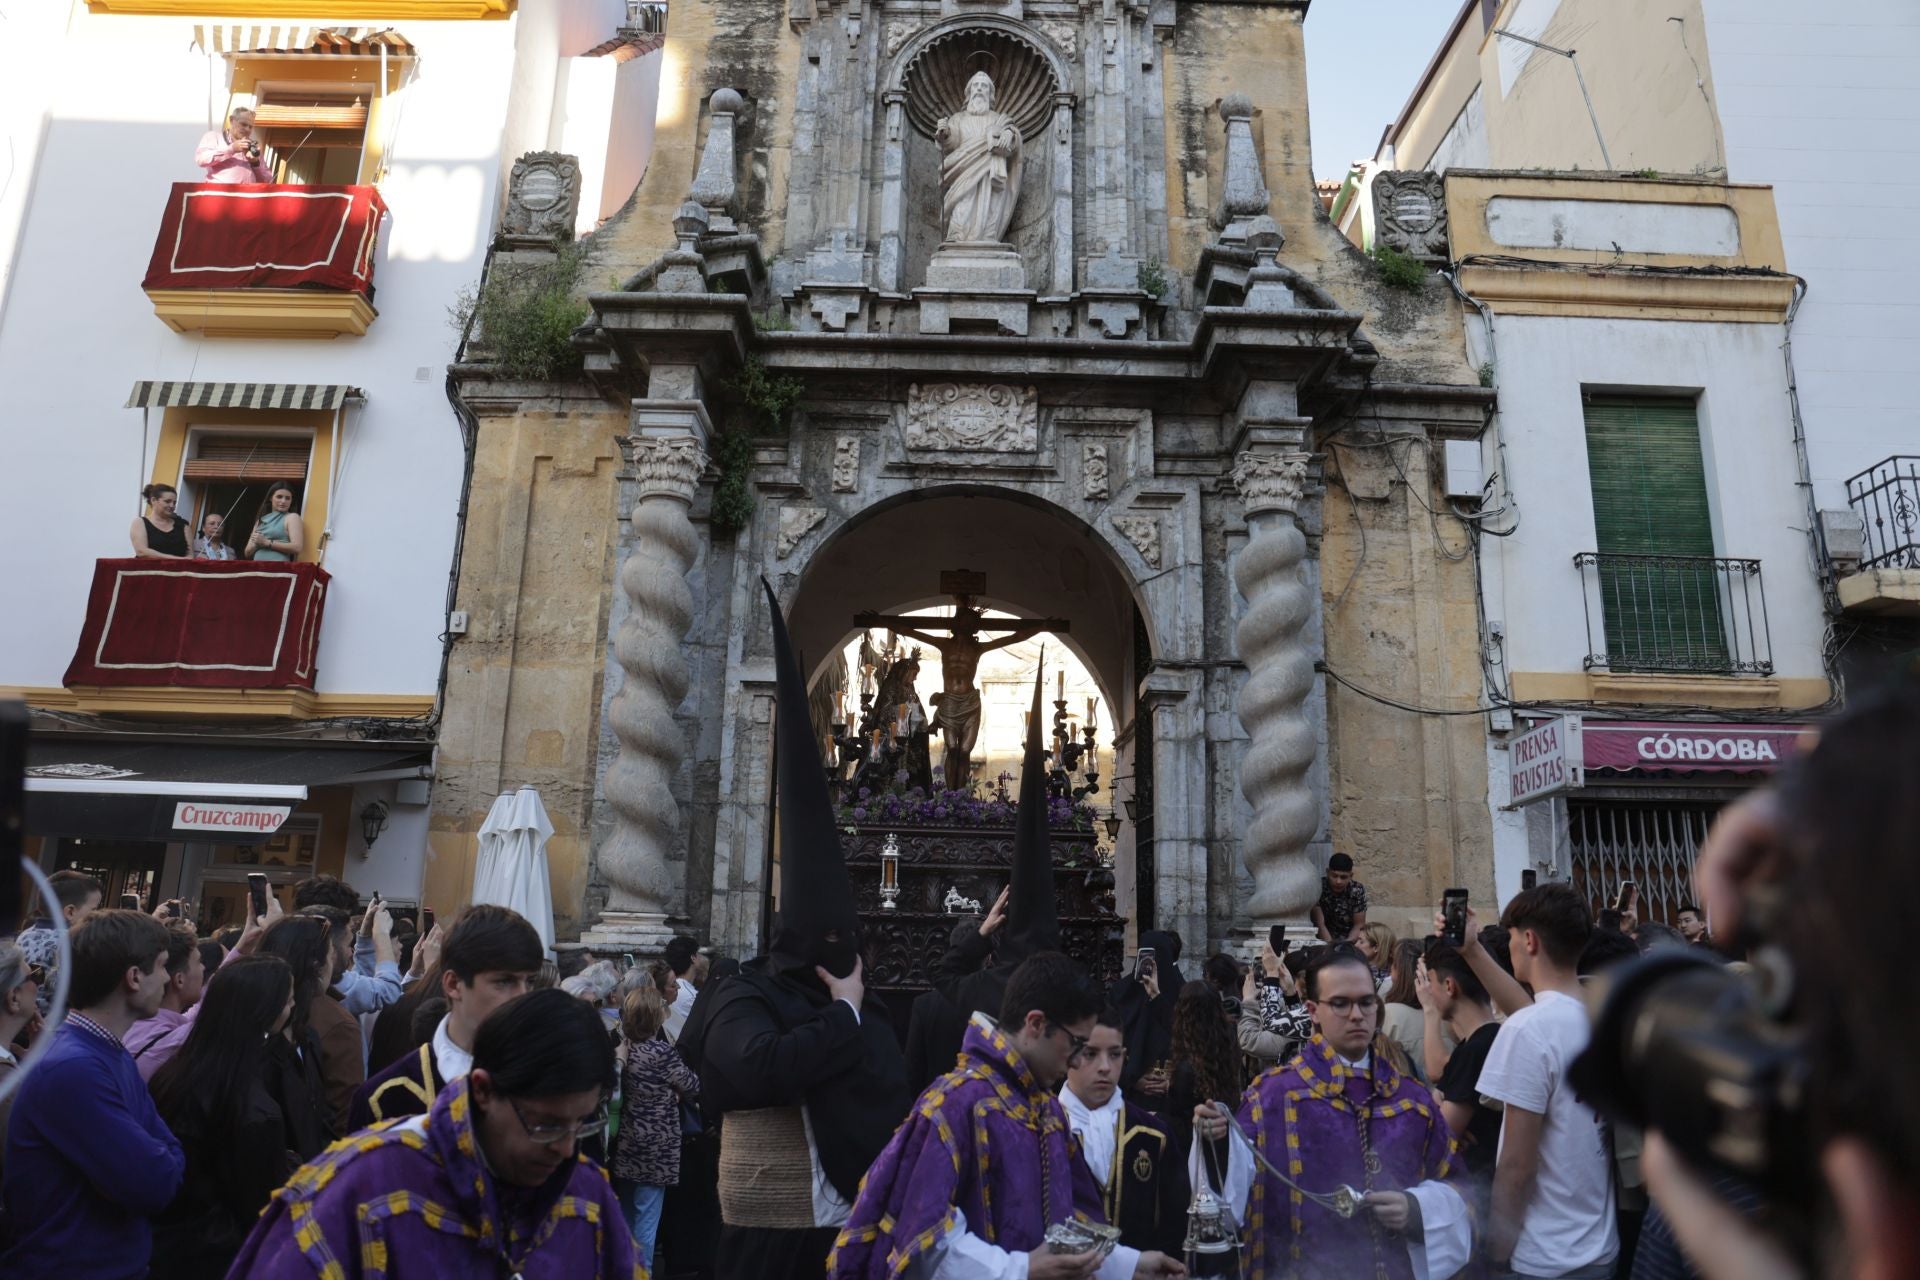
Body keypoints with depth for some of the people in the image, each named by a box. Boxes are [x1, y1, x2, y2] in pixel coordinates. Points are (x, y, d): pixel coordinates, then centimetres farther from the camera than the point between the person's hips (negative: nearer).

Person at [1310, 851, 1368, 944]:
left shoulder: (1358, 890, -12)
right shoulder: (1318, 887, -16)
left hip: (1350, 939, 1)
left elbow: (1359, 925, -8)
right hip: (1324, 939, -1)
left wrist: (1346, 945, -23)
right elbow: (1320, 924, -19)